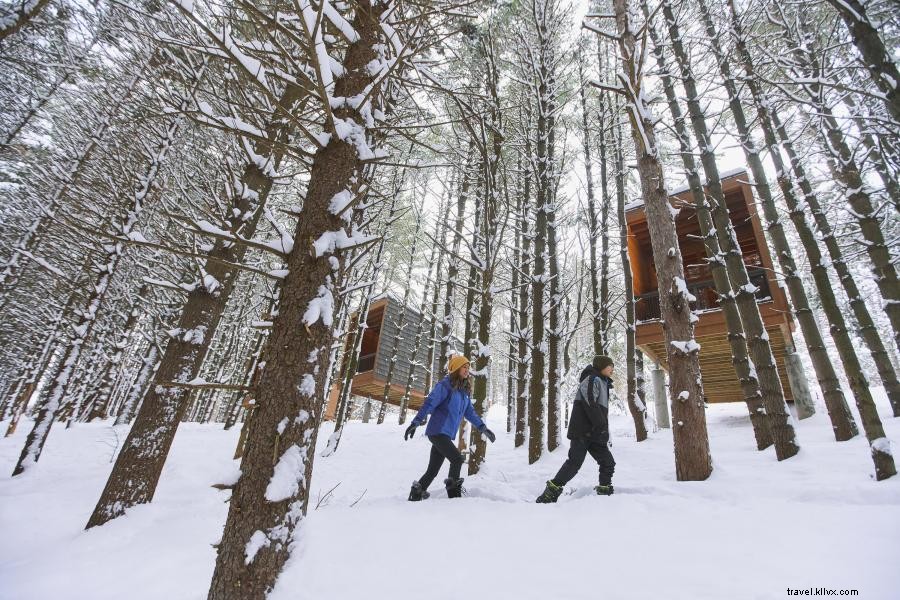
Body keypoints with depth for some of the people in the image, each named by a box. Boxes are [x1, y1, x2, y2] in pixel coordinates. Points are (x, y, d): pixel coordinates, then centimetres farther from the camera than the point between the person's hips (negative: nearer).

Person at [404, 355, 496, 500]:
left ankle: (416, 495, 22)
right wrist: (415, 423, -22)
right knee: (457, 459, -14)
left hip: (447, 434, 8)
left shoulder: (464, 390, 13)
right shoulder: (445, 385, -12)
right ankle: (454, 493, 2)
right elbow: (429, 404, -16)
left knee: (433, 470, 10)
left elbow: (470, 412, 18)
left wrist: (483, 428, 12)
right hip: (437, 432, -8)